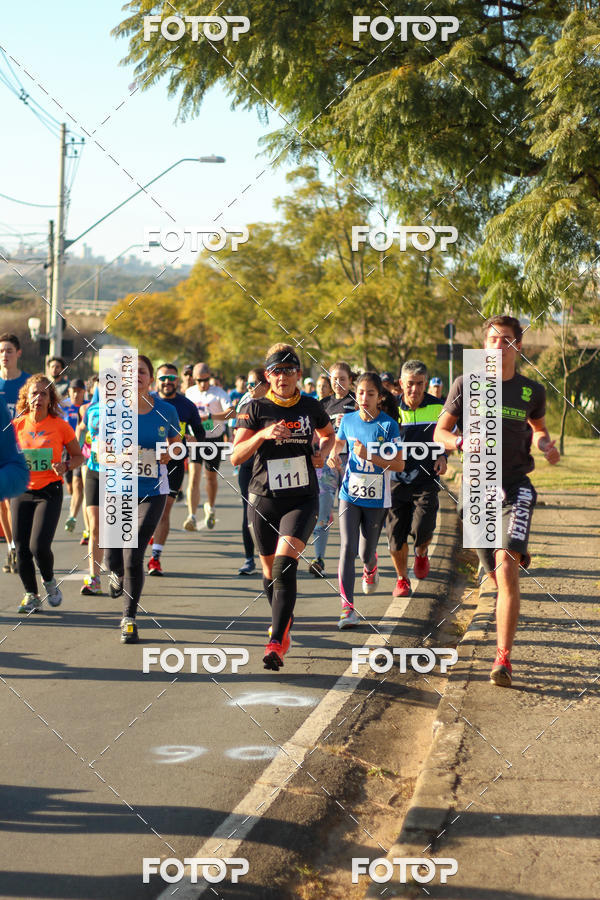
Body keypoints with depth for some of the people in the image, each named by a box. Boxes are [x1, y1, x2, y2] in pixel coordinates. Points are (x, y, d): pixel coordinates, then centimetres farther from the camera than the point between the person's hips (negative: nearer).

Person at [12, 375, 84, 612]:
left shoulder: (60, 425, -4)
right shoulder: (17, 425, 2)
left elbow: (78, 456, 6)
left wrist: (65, 465, -14)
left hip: (49, 491, -3)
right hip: (22, 491, 3)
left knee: (39, 546, -16)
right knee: (22, 549, -1)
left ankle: (49, 581, 15)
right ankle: (31, 595, 20)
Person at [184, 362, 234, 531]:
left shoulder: (218, 393, -7)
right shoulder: (189, 393, 5)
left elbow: (231, 412, -22)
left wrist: (208, 416, -32)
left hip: (214, 440, -1)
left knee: (211, 477, 13)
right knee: (194, 477, -13)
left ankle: (210, 507, 41)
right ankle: (192, 517, -21)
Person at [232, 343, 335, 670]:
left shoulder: (311, 407, 4)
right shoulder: (256, 409, -2)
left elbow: (329, 434, 26)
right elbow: (236, 457, -7)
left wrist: (322, 453, 5)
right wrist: (262, 435, -22)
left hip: (302, 499, -1)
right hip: (264, 500, 1)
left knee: (285, 564, -19)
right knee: (270, 570, 12)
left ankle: (276, 643, -23)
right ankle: (283, 621, 42)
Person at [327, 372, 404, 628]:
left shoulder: (388, 425, -10)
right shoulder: (348, 420, 1)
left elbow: (399, 465, -12)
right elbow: (338, 443, 21)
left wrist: (368, 456, -24)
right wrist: (333, 454, -3)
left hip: (376, 499, -2)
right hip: (349, 494, 2)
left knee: (366, 552, 10)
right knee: (347, 548, -13)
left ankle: (370, 568, 50)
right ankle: (348, 607, -13)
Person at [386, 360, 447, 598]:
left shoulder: (437, 407, -1)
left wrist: (442, 456, -3)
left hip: (426, 480, 0)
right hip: (397, 480, 1)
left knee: (421, 529, -15)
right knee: (396, 536, -1)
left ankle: (421, 553, 21)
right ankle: (402, 579, 22)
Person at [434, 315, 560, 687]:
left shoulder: (532, 391, 5)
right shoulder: (467, 384, 1)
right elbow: (440, 432, 5)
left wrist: (546, 444, 2)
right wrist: (464, 442, -16)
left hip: (516, 487, -1)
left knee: (507, 566, -20)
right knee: (497, 575, 7)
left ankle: (503, 659, -21)